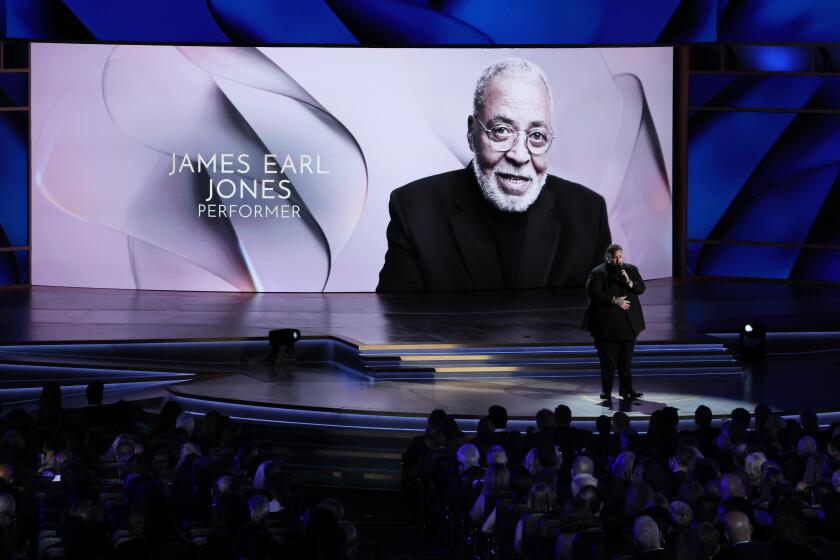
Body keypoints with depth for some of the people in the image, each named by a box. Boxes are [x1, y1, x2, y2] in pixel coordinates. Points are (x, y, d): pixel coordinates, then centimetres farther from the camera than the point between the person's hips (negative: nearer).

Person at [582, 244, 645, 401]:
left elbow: (641, 288, 1)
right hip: (607, 324, -4)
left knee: (626, 359, 8)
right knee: (608, 359, -2)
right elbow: (593, 294, -15)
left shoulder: (631, 270, 8)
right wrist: (614, 300, -17)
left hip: (629, 323, 4)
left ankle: (626, 389, 14)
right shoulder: (598, 273, -7)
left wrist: (629, 282, -19)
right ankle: (606, 391, 5)